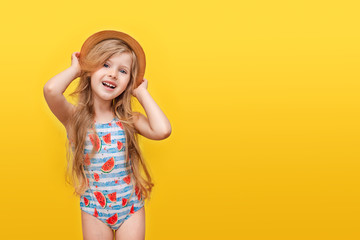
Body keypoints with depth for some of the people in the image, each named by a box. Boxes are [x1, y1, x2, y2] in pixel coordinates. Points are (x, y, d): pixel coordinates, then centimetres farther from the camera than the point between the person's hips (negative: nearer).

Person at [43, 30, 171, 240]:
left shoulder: (128, 120, -10)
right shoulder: (74, 117, -12)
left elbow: (163, 130, -30)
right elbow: (51, 89, -33)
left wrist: (142, 92, -16)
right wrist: (75, 69, -13)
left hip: (131, 208, 1)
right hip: (94, 210, 0)